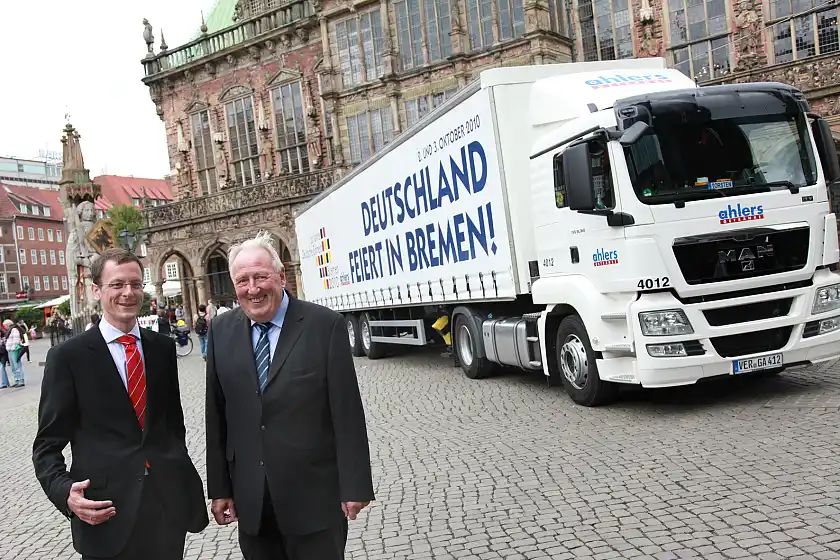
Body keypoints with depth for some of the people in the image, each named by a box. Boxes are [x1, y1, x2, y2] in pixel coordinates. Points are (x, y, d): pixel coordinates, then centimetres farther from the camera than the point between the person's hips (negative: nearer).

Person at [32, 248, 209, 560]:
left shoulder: (163, 347, 7)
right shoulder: (68, 356, -4)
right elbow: (48, 443, -3)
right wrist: (65, 492, -19)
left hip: (169, 502, 3)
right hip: (106, 513, -3)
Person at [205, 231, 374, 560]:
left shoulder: (325, 326, -10)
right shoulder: (222, 332, 3)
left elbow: (347, 413, -9)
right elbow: (217, 415, 5)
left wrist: (355, 485, -8)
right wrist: (220, 487, 5)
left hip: (314, 494, -3)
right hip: (250, 497, 4)